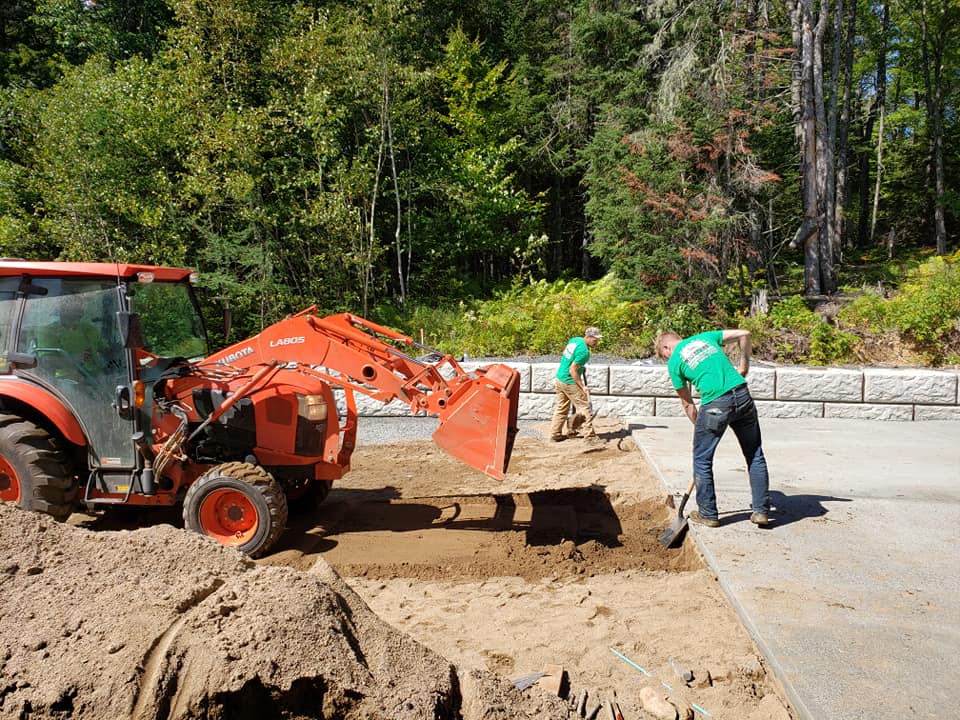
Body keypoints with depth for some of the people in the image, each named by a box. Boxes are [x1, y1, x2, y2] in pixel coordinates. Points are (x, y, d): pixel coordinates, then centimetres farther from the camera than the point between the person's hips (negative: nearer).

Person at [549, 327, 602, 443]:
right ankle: (590, 436, 3)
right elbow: (573, 370, -24)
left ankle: (555, 434, 22)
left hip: (559, 378, 9)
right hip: (570, 383, -9)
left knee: (561, 408, 17)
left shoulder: (574, 340, 4)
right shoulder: (584, 351, -23)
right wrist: (582, 387, -19)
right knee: (584, 408, -1)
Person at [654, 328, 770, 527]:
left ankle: (708, 514, 18)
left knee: (702, 460, 12)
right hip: (742, 394, 4)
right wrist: (743, 365, 24)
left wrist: (699, 426, 24)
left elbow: (687, 403, 14)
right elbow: (744, 334, 16)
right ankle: (761, 510, 20)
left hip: (714, 404, -4)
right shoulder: (705, 336, 21)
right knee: (755, 455, 15)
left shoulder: (674, 362, 10)